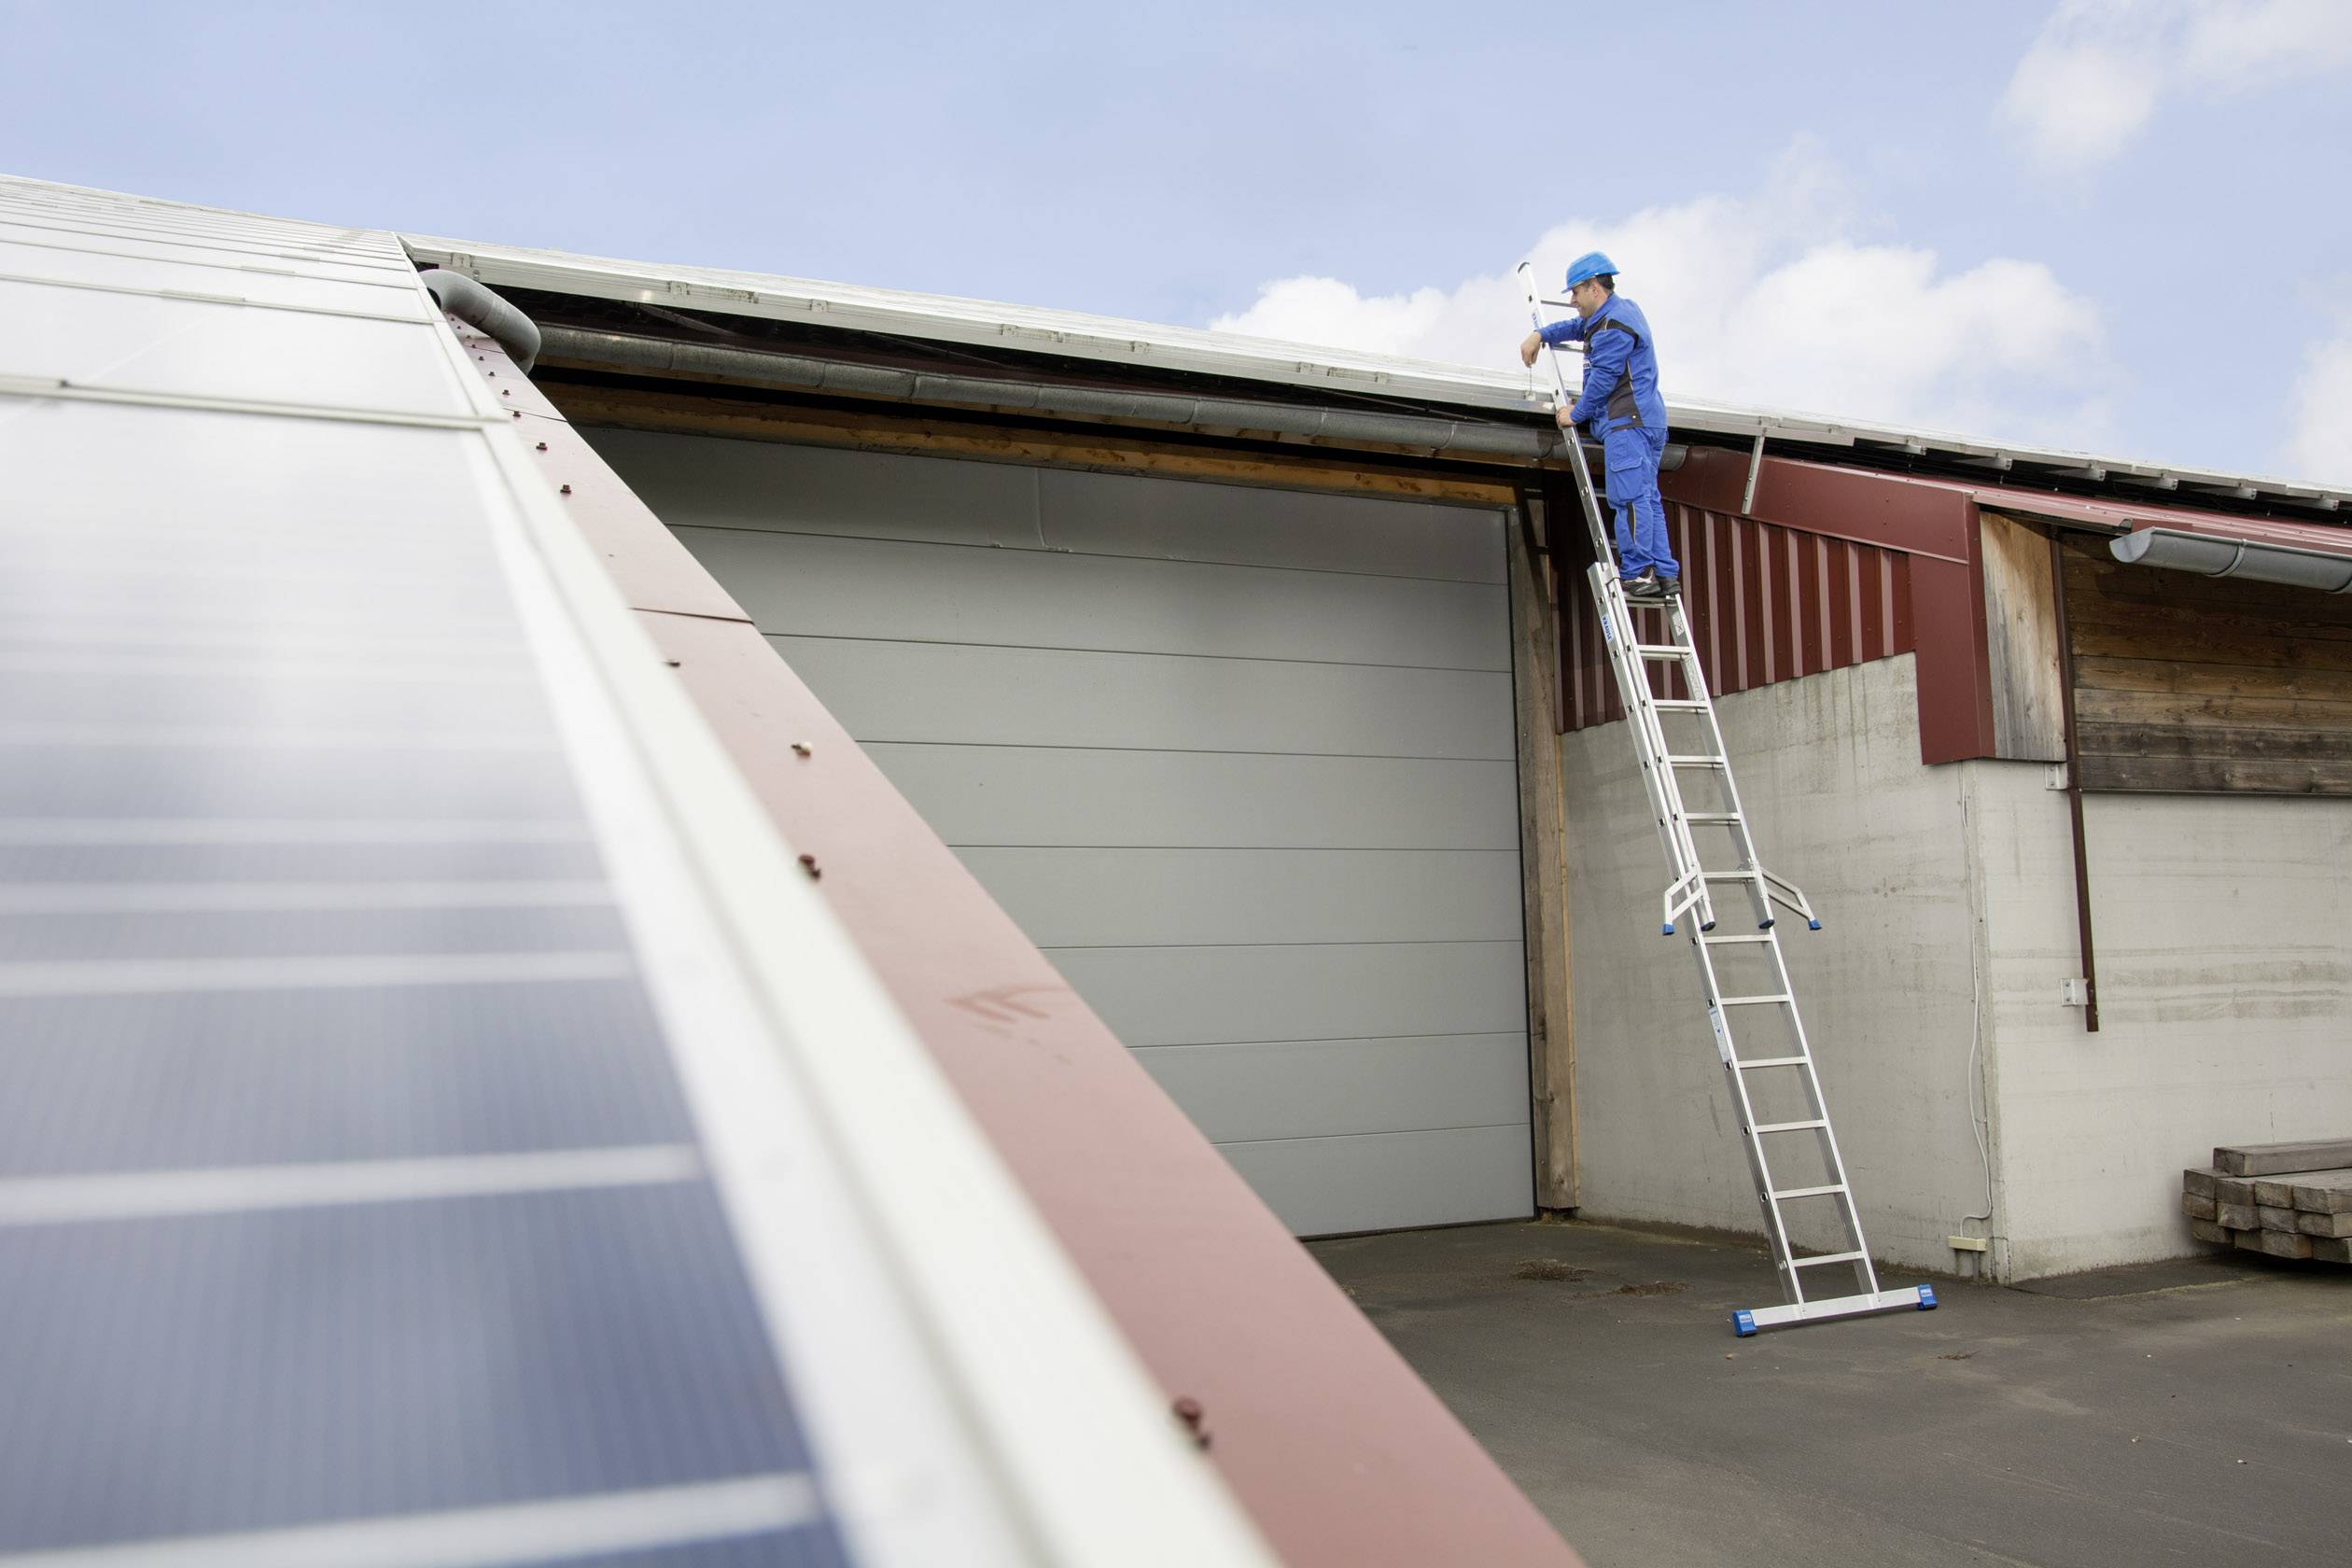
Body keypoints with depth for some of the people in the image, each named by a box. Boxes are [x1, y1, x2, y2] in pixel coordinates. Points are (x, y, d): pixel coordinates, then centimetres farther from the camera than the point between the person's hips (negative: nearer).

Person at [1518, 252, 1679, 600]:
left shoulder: (1613, 326, -12)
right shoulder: (1623, 309, 21)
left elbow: (1602, 380, -14)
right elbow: (1578, 327, 34)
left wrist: (1576, 414, -3)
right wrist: (1541, 335, 21)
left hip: (1627, 422, -11)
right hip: (1646, 421, 11)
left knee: (1629, 497, -15)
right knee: (1647, 498, 6)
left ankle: (1637, 573, -19)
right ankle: (1664, 573, 4)